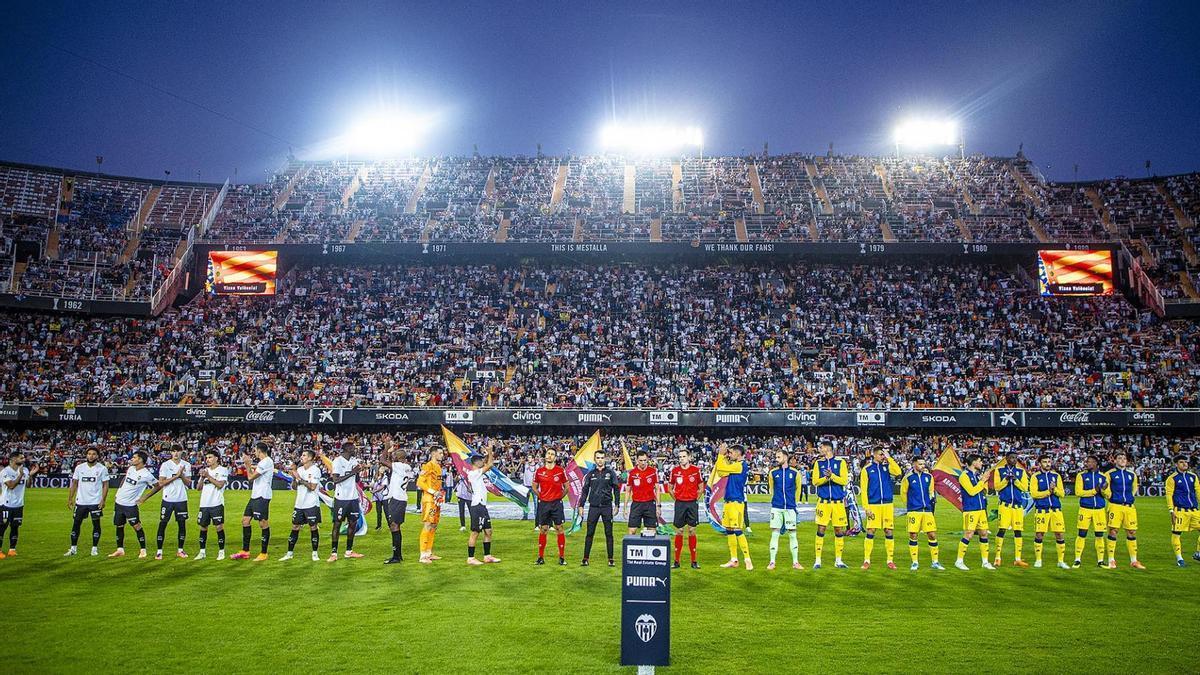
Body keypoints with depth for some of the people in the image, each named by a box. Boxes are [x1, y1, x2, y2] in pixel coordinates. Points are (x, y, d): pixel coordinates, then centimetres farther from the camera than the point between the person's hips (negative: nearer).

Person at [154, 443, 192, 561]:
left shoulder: (186, 465, 5)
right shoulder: (165, 465, -3)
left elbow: (188, 483, 3)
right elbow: (161, 483, -9)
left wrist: (182, 475, -14)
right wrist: (176, 476, -15)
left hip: (181, 499, 3)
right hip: (168, 499, -2)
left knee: (182, 524, 5)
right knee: (162, 524, -2)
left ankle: (180, 550, 15)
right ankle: (159, 551, 6)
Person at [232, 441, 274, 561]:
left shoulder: (267, 461, -14)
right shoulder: (262, 462, 17)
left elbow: (251, 477, -13)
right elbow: (252, 476, 23)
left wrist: (248, 465, 0)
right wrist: (248, 465, 15)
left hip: (262, 496, -10)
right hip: (255, 496, 10)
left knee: (263, 523, -4)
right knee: (245, 520, 11)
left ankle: (263, 553, 3)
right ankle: (245, 551, 17)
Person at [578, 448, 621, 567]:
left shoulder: (611, 473, 3)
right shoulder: (590, 474, 7)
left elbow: (616, 489, 4)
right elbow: (584, 490, 10)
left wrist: (617, 505, 0)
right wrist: (581, 505, 4)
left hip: (607, 506, -1)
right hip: (593, 507, 1)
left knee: (609, 534, 3)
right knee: (590, 533, 2)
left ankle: (611, 559, 9)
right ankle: (585, 558, 7)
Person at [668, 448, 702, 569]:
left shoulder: (696, 470, -1)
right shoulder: (675, 470, 1)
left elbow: (701, 487, 9)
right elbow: (670, 487, 11)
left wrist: (696, 499, 3)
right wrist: (676, 499, 4)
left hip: (692, 504, 0)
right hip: (680, 504, 0)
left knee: (692, 531, 4)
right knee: (679, 532, 3)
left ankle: (694, 561, 9)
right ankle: (677, 561, 7)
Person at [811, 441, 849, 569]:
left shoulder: (840, 462, 3)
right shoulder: (818, 463, 9)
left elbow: (844, 480, -4)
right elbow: (815, 481, 2)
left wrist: (832, 476, -20)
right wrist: (826, 478, -16)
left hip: (838, 502, -1)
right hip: (823, 501, 1)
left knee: (839, 530, 4)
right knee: (820, 530, -2)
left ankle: (838, 560, 15)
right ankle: (817, 560, 4)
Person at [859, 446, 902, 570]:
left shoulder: (887, 466, 9)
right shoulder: (866, 469, 1)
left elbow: (898, 472, -12)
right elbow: (863, 489, -1)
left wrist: (889, 458, -8)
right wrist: (866, 507, -8)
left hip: (888, 504, 2)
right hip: (873, 505, -2)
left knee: (889, 531, 3)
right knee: (870, 532, -3)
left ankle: (890, 560, 12)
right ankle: (867, 560, 4)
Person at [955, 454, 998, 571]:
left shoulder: (978, 474, 13)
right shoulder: (964, 475, -10)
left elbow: (984, 490, 20)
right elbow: (972, 491, -19)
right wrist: (983, 480, -12)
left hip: (981, 509, 8)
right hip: (970, 510, -8)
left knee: (984, 534, 8)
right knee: (968, 535, -8)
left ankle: (985, 562, 16)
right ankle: (959, 561, 1)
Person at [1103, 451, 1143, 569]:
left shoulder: (1132, 474, 12)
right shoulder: (1110, 474, 1)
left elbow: (1134, 488, 25)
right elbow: (1107, 493, 3)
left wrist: (1132, 496, 11)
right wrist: (1105, 489, -16)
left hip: (1129, 506, 4)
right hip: (1115, 506, -4)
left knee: (1132, 532, 5)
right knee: (1113, 531, -6)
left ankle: (1133, 561, 15)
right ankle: (1111, 561, 2)